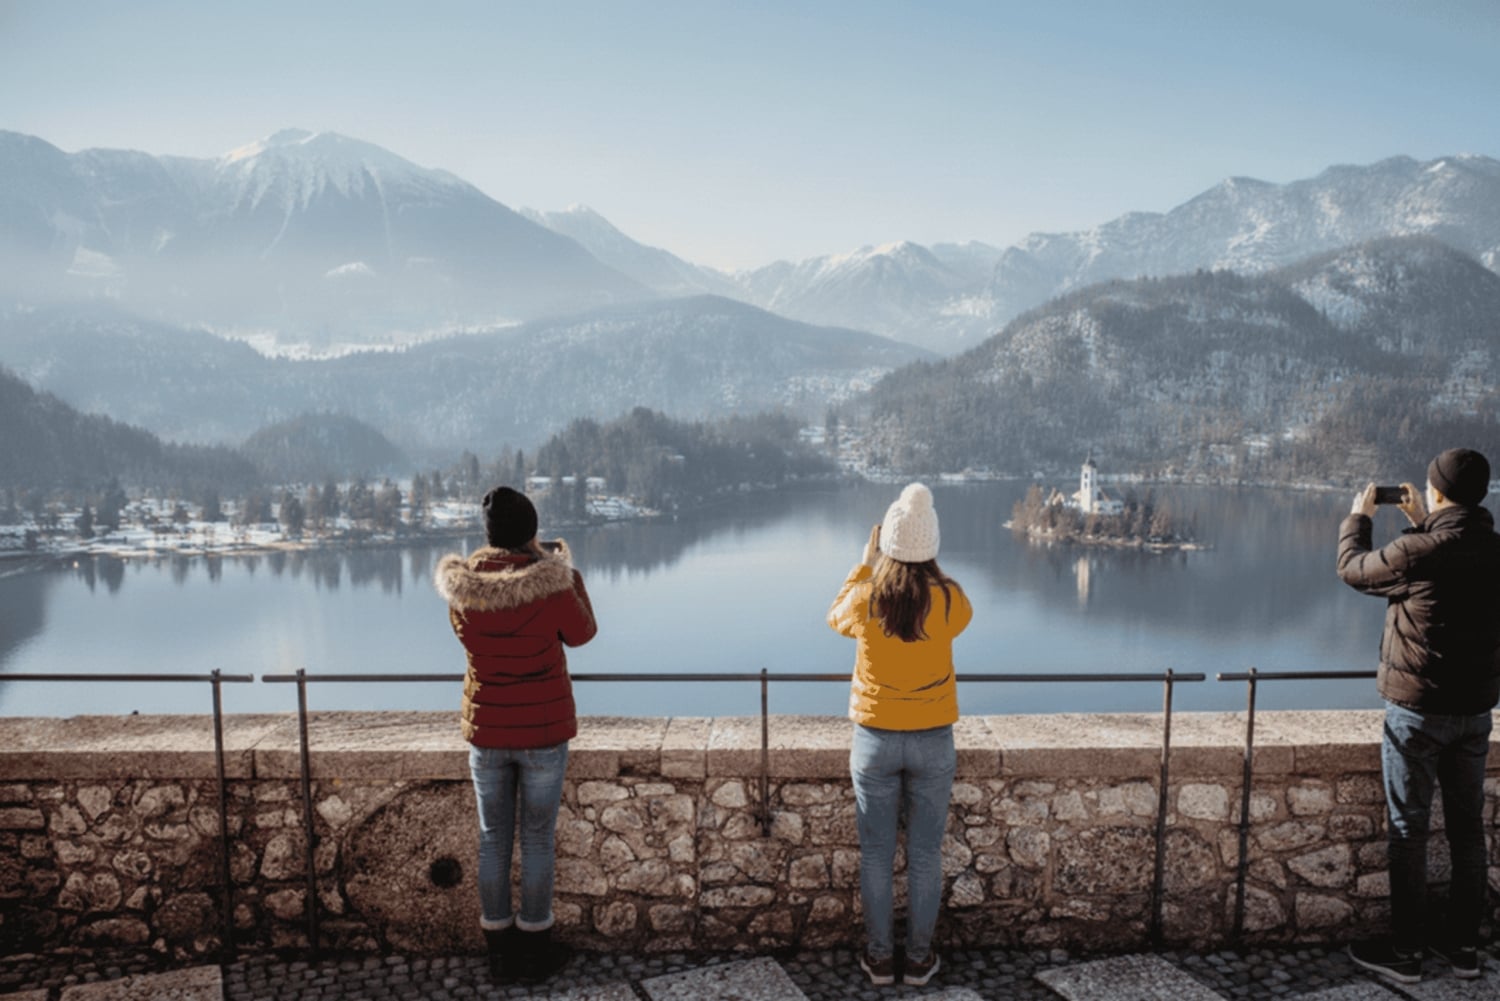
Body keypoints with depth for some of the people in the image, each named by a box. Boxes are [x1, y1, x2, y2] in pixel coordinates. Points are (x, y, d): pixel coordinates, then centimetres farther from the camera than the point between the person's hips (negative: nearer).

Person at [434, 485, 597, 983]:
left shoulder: (461, 584, -8)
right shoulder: (550, 581, -20)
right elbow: (581, 633, -2)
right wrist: (568, 569, 7)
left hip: (486, 731, 3)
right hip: (543, 729, -3)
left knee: (493, 838, 16)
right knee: (538, 839, 11)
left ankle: (499, 946, 27)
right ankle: (535, 946, 23)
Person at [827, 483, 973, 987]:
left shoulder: (866, 599, -15)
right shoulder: (948, 600, -14)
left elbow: (836, 616, 9)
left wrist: (865, 564, 13)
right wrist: (928, 566, 11)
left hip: (875, 739, 0)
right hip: (933, 741, 0)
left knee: (876, 854, 13)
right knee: (925, 855, 14)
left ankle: (879, 957, 25)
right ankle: (919, 958, 26)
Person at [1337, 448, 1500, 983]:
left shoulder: (1418, 552, -21)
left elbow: (1353, 568, -3)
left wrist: (1357, 517, 13)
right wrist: (1420, 519, 26)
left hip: (1417, 709, -6)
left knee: (1408, 829, 3)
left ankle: (1405, 951, 12)